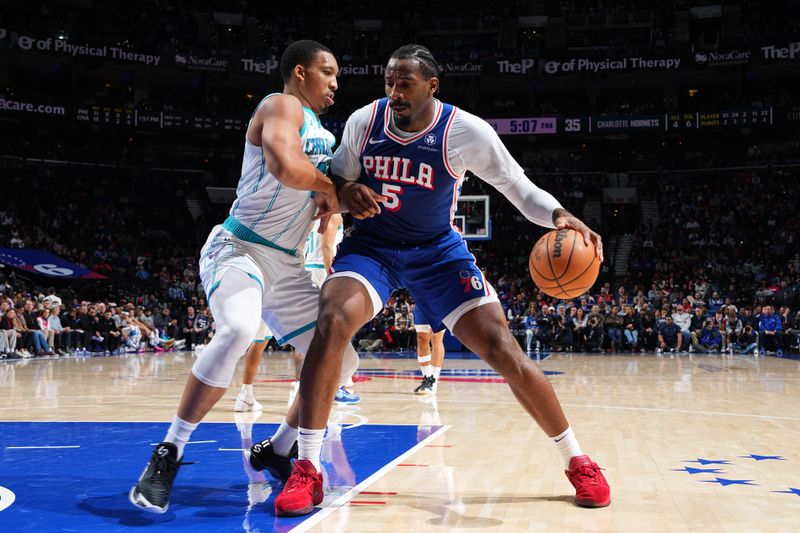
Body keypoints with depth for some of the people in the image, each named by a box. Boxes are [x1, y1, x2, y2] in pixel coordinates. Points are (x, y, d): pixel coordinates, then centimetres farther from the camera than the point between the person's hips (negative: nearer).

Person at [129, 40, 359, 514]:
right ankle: (168, 454, -24)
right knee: (239, 330, -37)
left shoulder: (323, 133, 17)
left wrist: (341, 196, -2)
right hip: (239, 248, -9)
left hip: (288, 266, 9)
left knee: (341, 359, 4)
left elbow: (328, 200, 20)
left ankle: (279, 451, 20)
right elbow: (286, 167, -29)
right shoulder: (283, 106, -9)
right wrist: (328, 185, -11)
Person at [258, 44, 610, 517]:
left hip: (438, 251, -1)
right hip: (372, 245, 1)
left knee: (504, 350, -11)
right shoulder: (364, 121, -10)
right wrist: (347, 193, -20)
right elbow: (338, 180, 5)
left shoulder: (466, 131, -16)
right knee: (332, 322, -28)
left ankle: (578, 461, 9)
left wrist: (559, 214, -29)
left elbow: (521, 189, -8)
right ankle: (307, 471, -19)